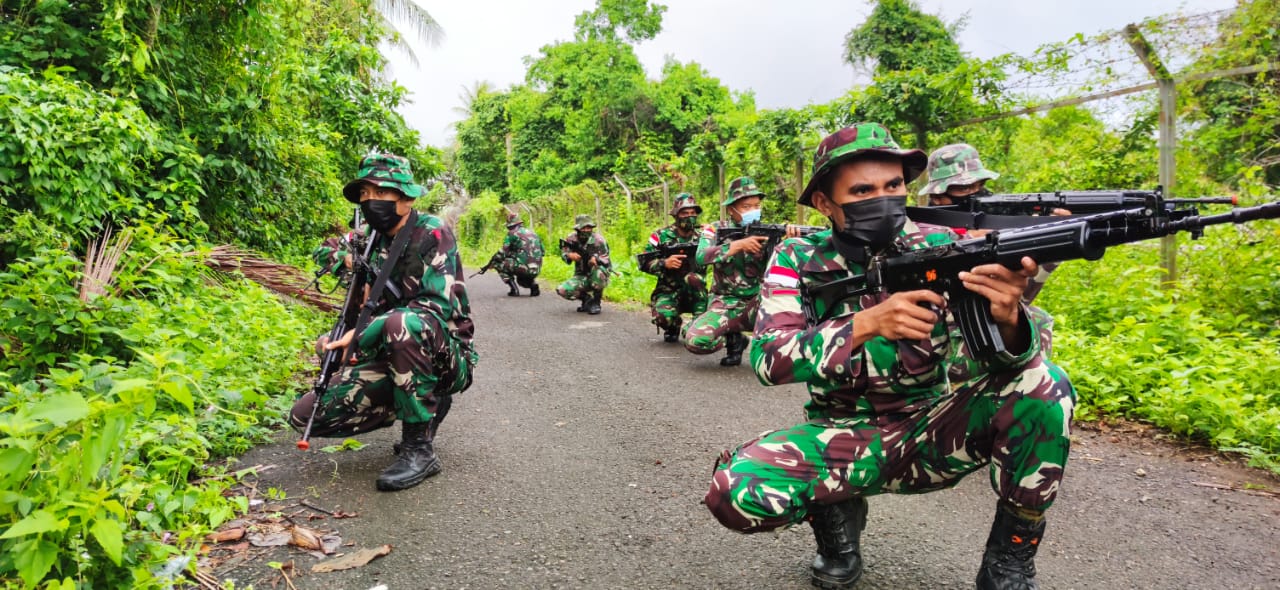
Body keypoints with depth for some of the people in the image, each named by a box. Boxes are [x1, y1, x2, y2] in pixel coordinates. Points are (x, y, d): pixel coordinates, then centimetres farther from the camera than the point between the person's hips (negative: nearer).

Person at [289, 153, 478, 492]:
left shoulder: (432, 233, -13)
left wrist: (359, 338, -27)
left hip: (446, 358, -7)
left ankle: (419, 449, -24)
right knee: (306, 415, -2)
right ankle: (426, 406, 9)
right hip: (395, 359, 7)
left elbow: (439, 305, -26)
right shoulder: (375, 245, 9)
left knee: (401, 323, -39)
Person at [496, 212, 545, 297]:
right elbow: (542, 252, 23)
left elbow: (503, 253, -1)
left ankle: (514, 290, 1)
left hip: (524, 267, -7)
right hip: (536, 270, 8)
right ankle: (534, 285, 6)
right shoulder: (533, 232, 19)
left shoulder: (512, 233, 0)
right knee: (521, 279, 37)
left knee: (500, 264, 10)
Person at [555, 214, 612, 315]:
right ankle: (586, 298, 8)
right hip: (581, 277, 3)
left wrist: (595, 259, -41)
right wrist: (569, 255, -21)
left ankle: (595, 302, -16)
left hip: (598, 277, -3)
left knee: (598, 270, -39)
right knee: (562, 290, -21)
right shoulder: (571, 239, -5)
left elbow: (605, 261, -17)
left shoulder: (598, 240, -16)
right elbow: (563, 253, 5)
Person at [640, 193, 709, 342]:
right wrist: (665, 263, -24)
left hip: (694, 292, 1)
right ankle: (673, 327, 7)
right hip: (668, 291, -1)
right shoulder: (661, 235, -4)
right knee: (664, 316, -32)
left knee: (693, 277, -33)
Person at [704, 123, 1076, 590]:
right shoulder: (798, 260, -9)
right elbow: (769, 360, -22)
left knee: (1043, 385, -24)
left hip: (935, 432, 2)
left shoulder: (942, 248, -8)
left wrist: (1007, 319, -41)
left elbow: (1000, 356, -16)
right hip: (844, 439, -1)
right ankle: (835, 512, 8)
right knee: (734, 491, -27)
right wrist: (866, 323, -36)